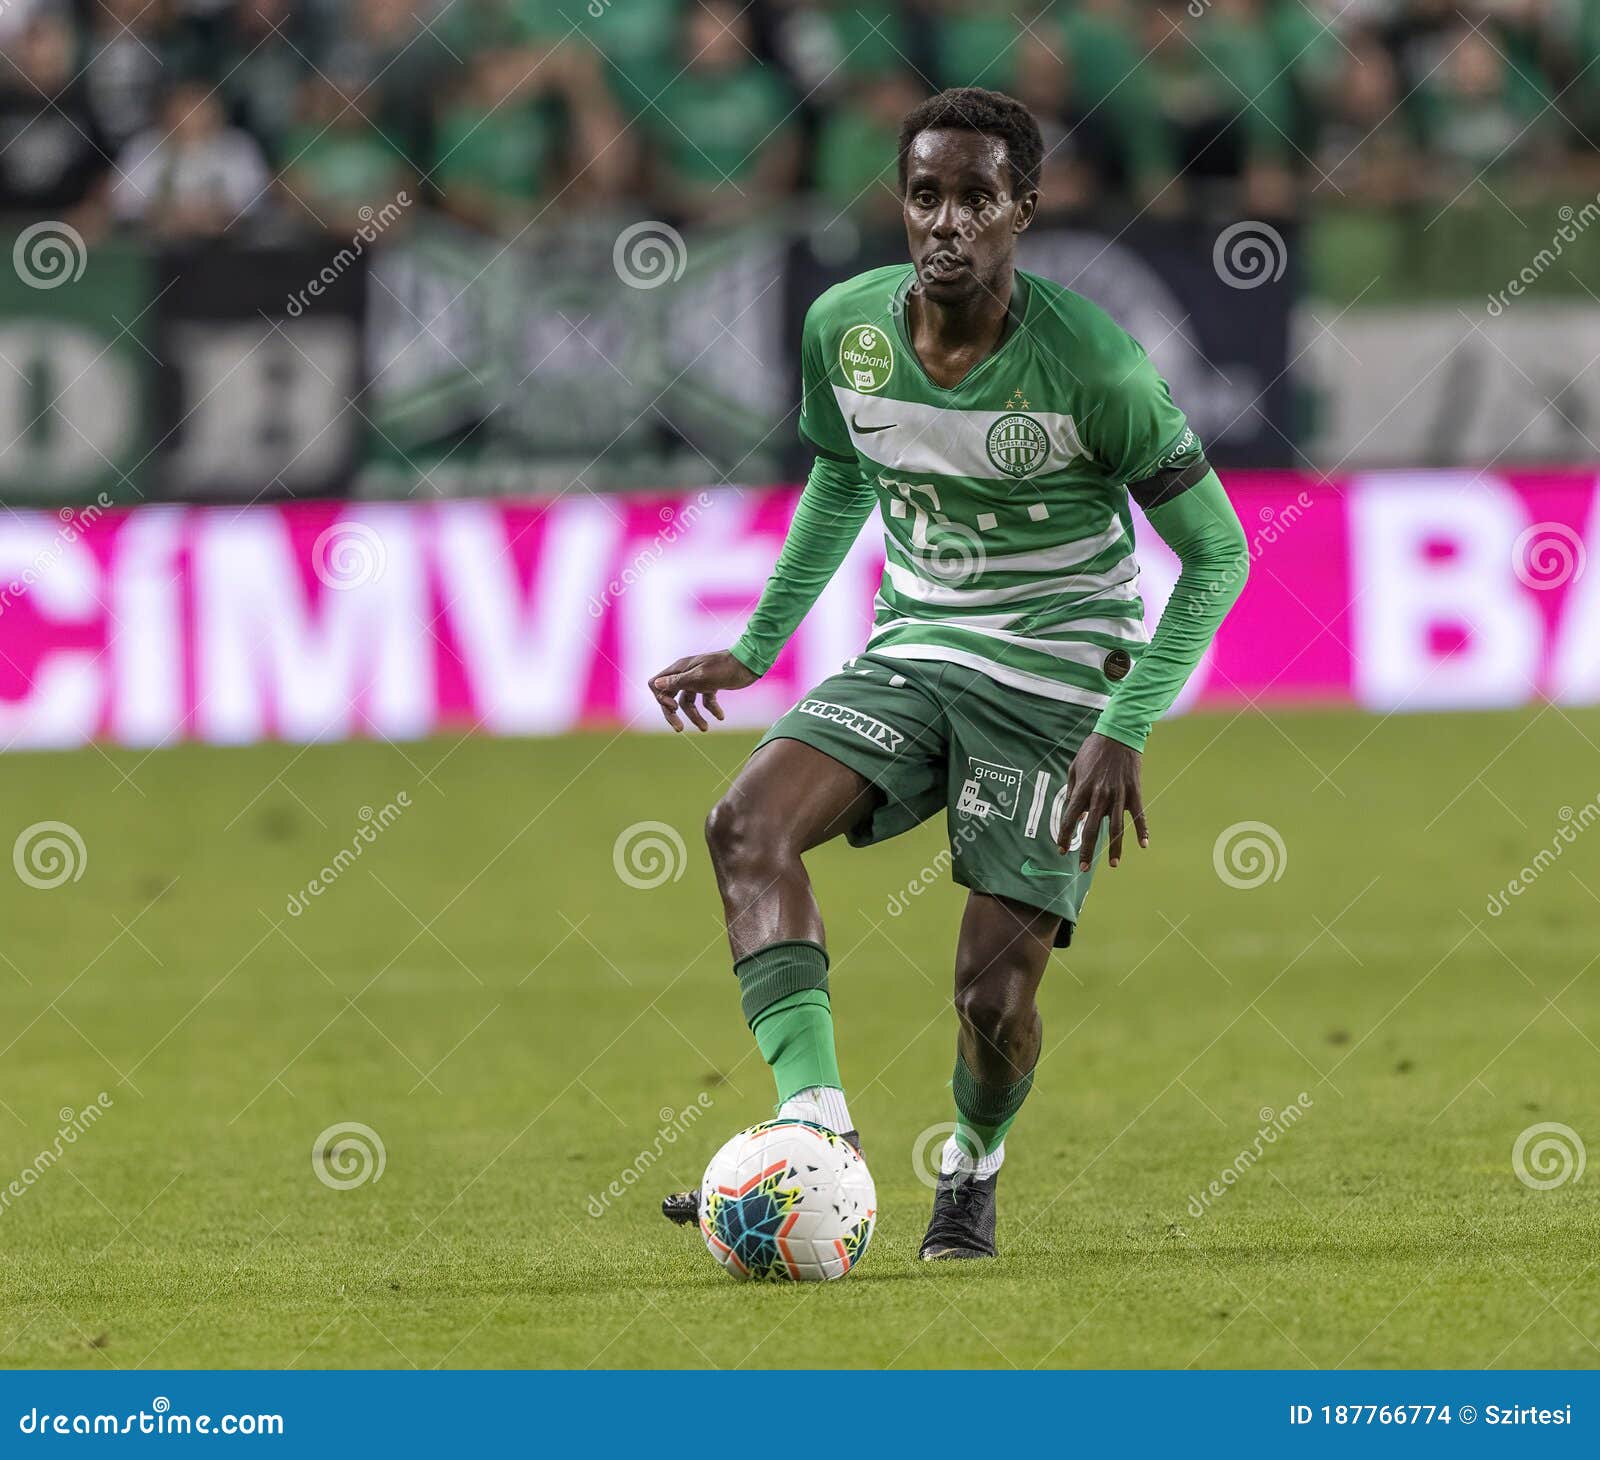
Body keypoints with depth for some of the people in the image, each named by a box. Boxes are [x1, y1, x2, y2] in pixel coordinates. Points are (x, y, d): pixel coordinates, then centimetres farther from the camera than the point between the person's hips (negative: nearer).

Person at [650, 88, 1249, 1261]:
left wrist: (1125, 730, -19)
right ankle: (818, 1134, -31)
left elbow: (1217, 555, -10)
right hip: (911, 658, 4)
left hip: (1054, 680, -4)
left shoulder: (1088, 364, -18)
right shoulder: (846, 327, -4)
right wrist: (756, 648, 16)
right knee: (750, 822, -24)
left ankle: (976, 1167, 24)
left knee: (996, 989, -11)